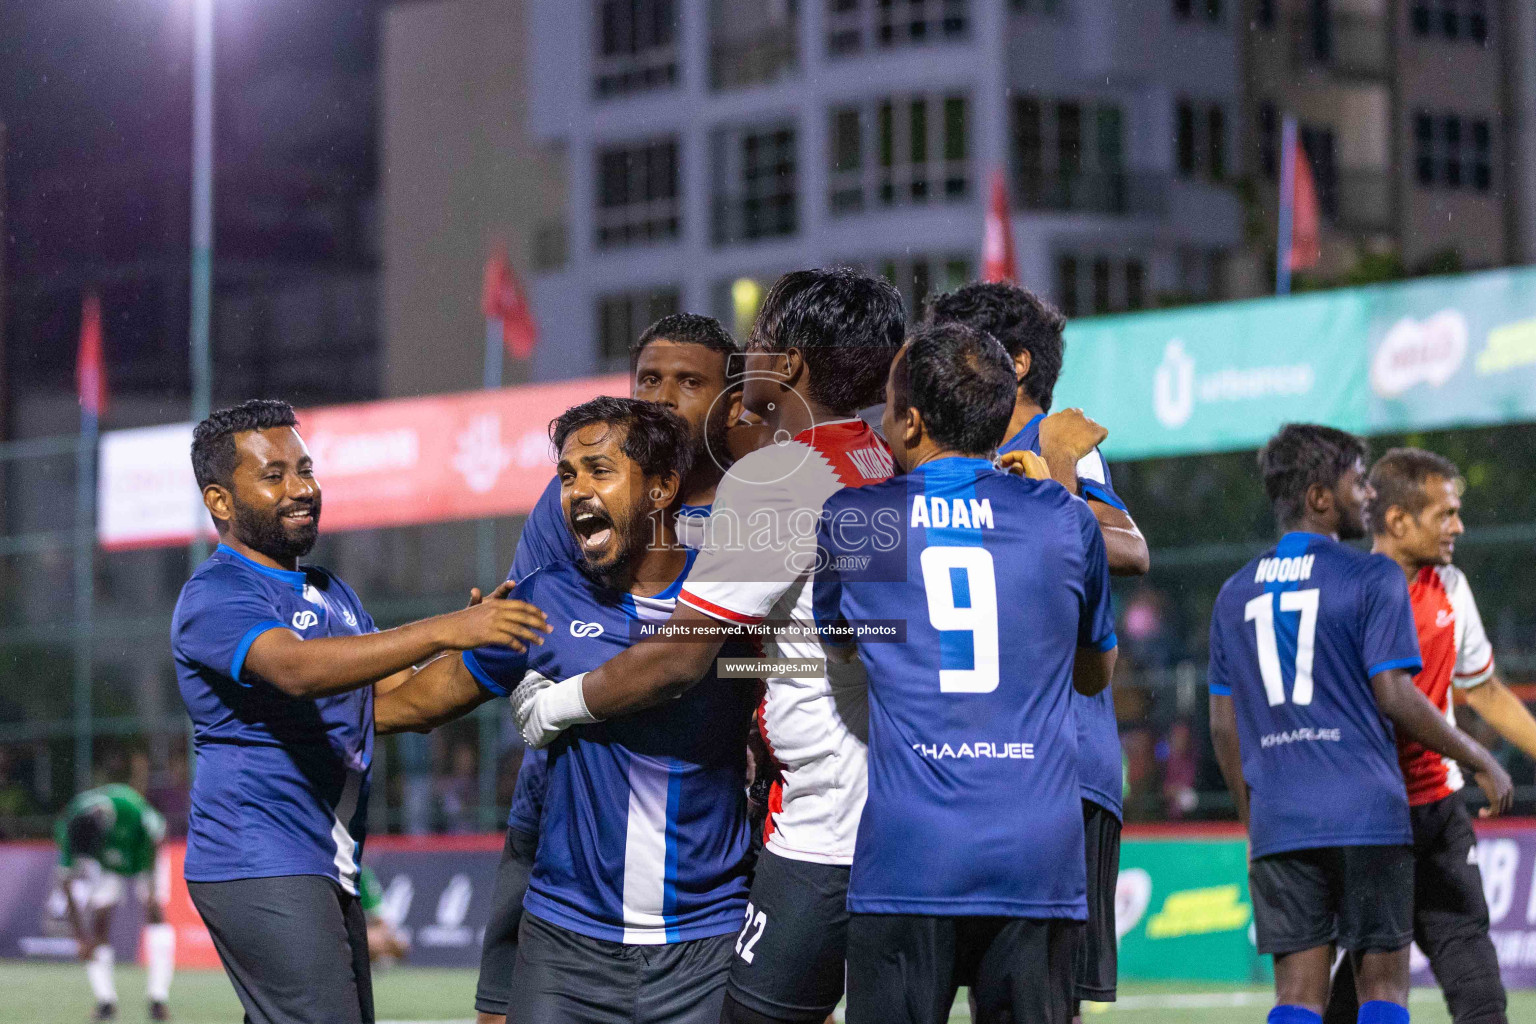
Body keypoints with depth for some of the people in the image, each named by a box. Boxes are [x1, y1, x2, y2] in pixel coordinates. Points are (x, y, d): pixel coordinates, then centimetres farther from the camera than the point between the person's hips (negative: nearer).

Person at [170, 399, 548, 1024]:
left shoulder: (329, 592, 19)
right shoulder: (213, 597, -11)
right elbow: (294, 667, -30)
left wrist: (476, 654, -7)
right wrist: (442, 631, -38)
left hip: (326, 867, 9)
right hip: (258, 867, -9)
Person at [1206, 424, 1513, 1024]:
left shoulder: (1235, 593, 13)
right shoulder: (1372, 578, -4)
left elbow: (1223, 726, 13)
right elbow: (1394, 697, -11)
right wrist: (1480, 761, 0)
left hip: (1278, 821, 4)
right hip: (1367, 815, -4)